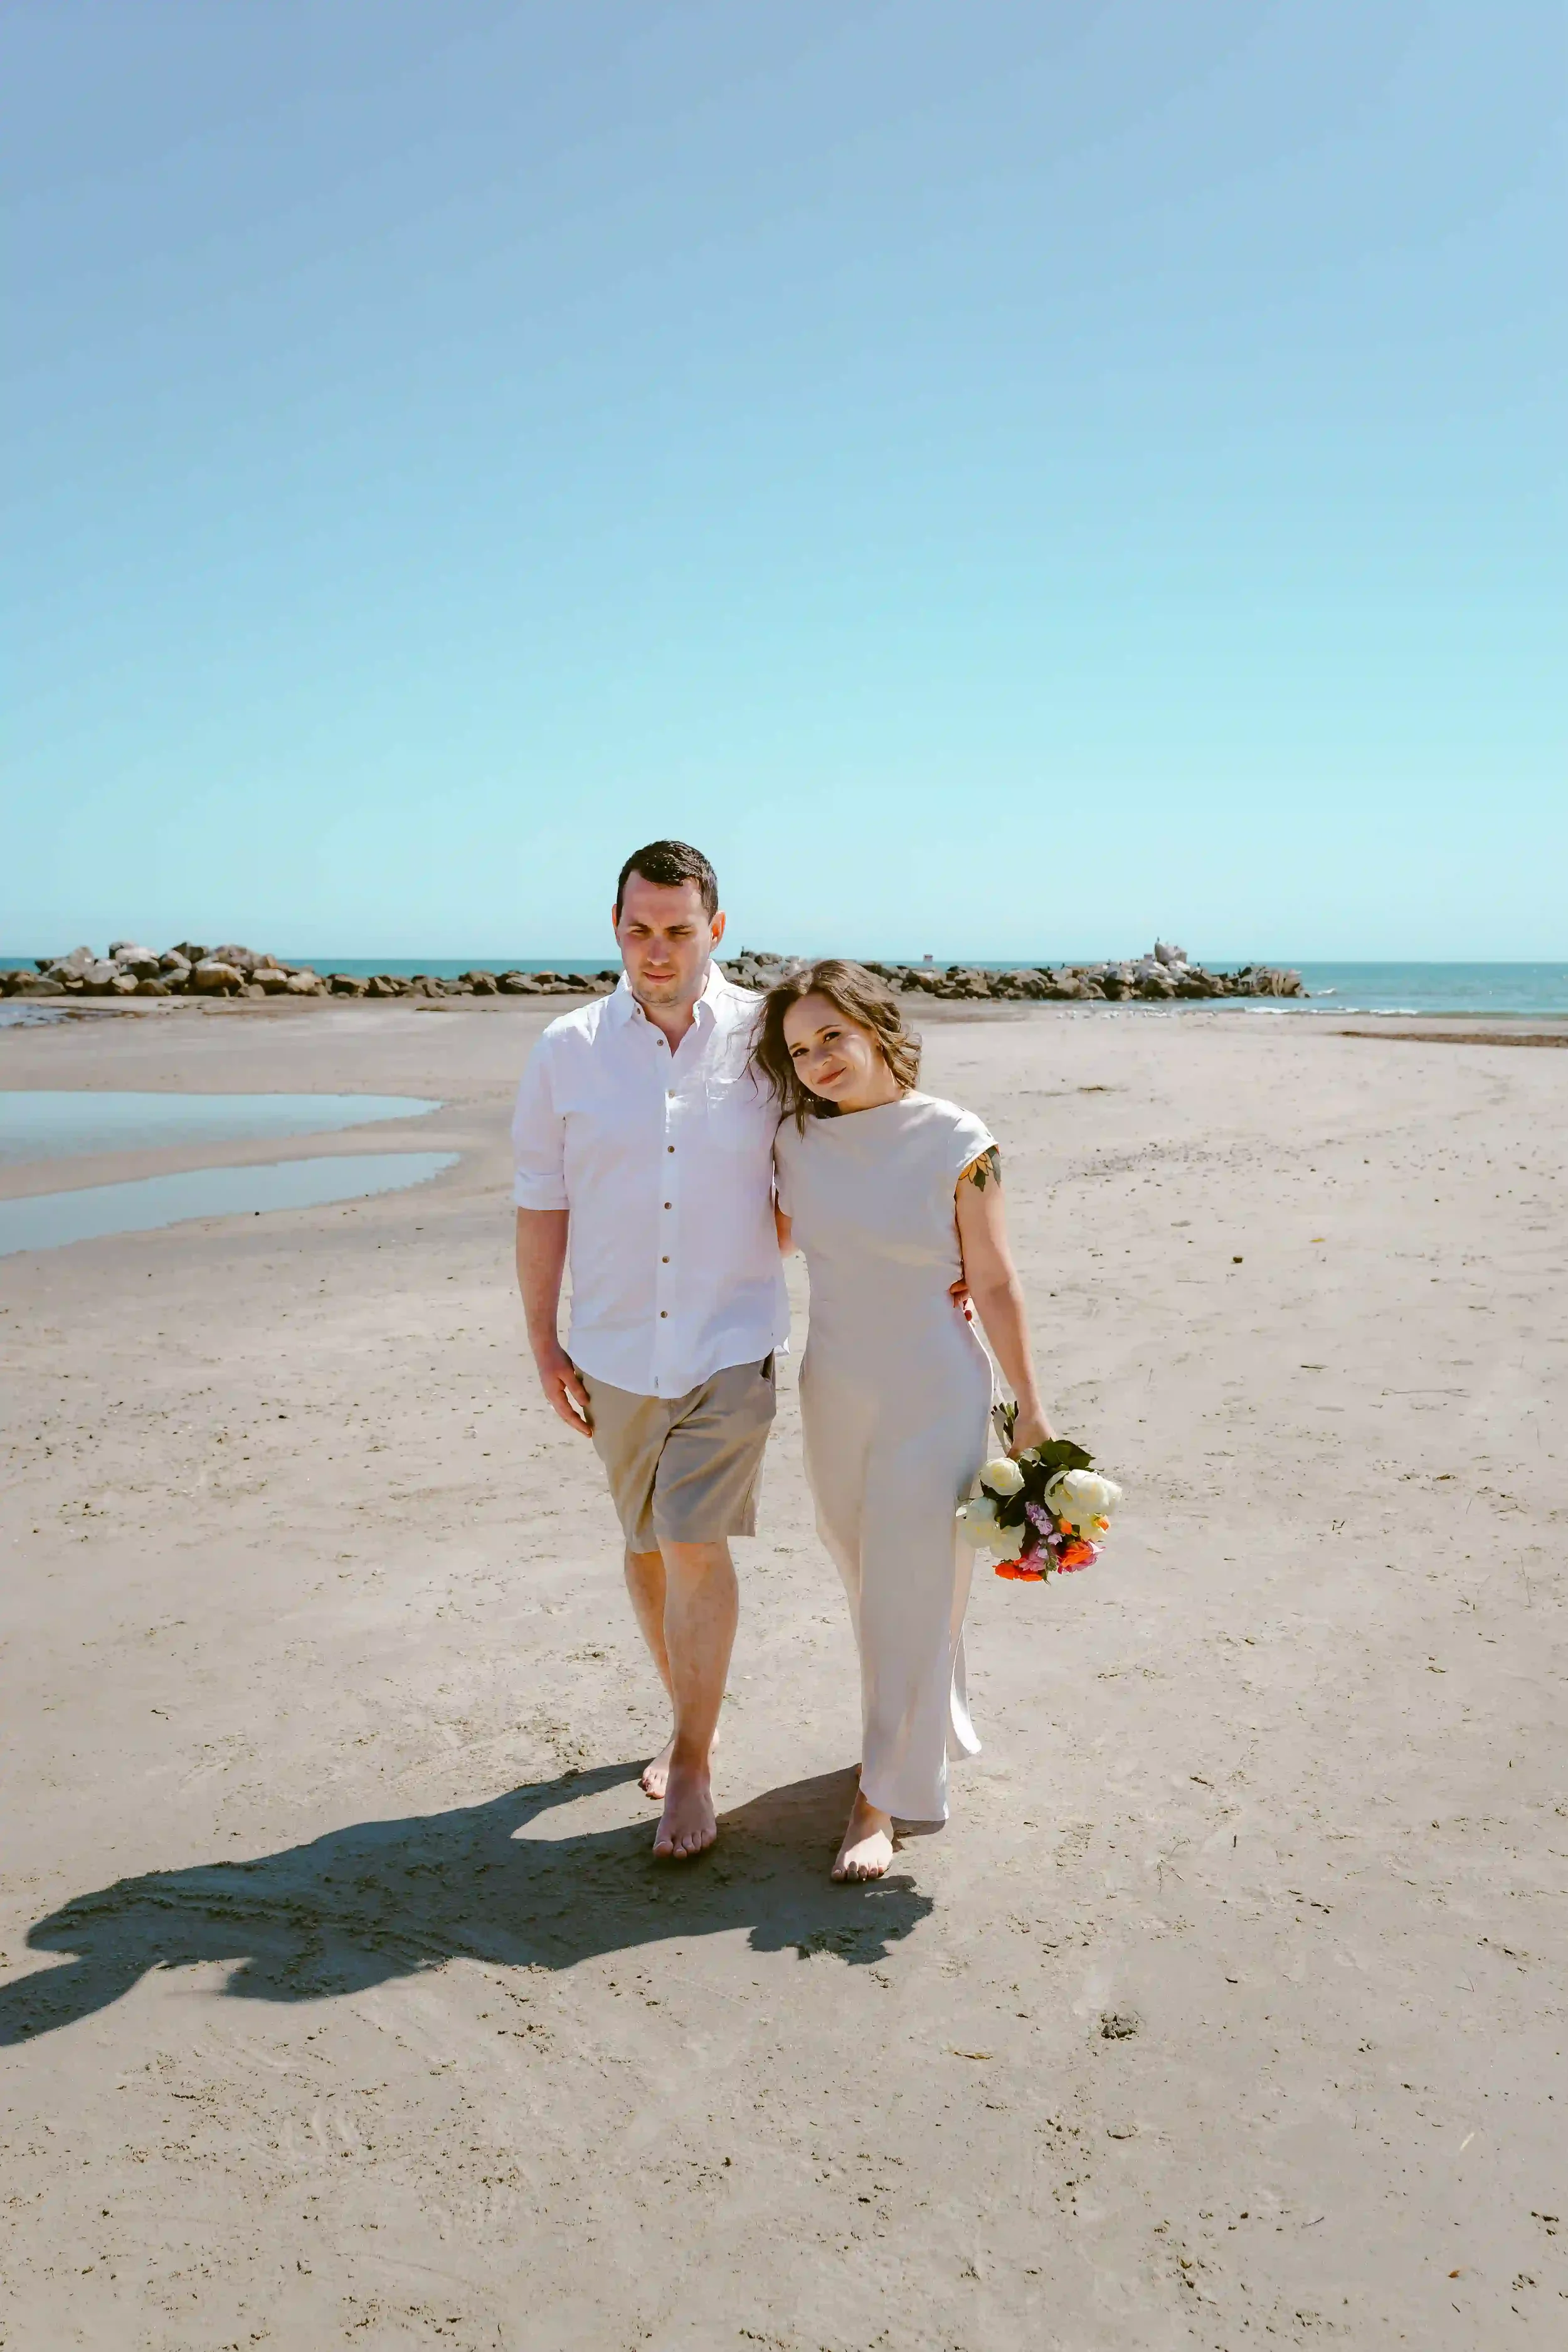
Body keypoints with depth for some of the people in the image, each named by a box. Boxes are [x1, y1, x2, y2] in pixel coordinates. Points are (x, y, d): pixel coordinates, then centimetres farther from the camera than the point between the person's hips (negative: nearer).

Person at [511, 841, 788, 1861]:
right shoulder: (568, 1049, 0)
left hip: (731, 1342, -3)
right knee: (646, 1548, 15)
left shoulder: (765, 1040, -4)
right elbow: (542, 1201, 4)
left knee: (696, 1544, -10)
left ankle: (693, 1769, 5)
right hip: (614, 1348, 3)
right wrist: (543, 1339, 3)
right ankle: (691, 1721, 36)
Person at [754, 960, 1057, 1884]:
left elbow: (995, 1284, -8)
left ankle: (884, 1798, 13)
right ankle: (930, 1727, 41)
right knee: (865, 1572, 17)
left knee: (910, 1588, 0)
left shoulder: (956, 1143, -13)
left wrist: (1031, 1407, -5)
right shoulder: (798, 1139, -2)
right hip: (834, 1391, 5)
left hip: (934, 1395, -5)